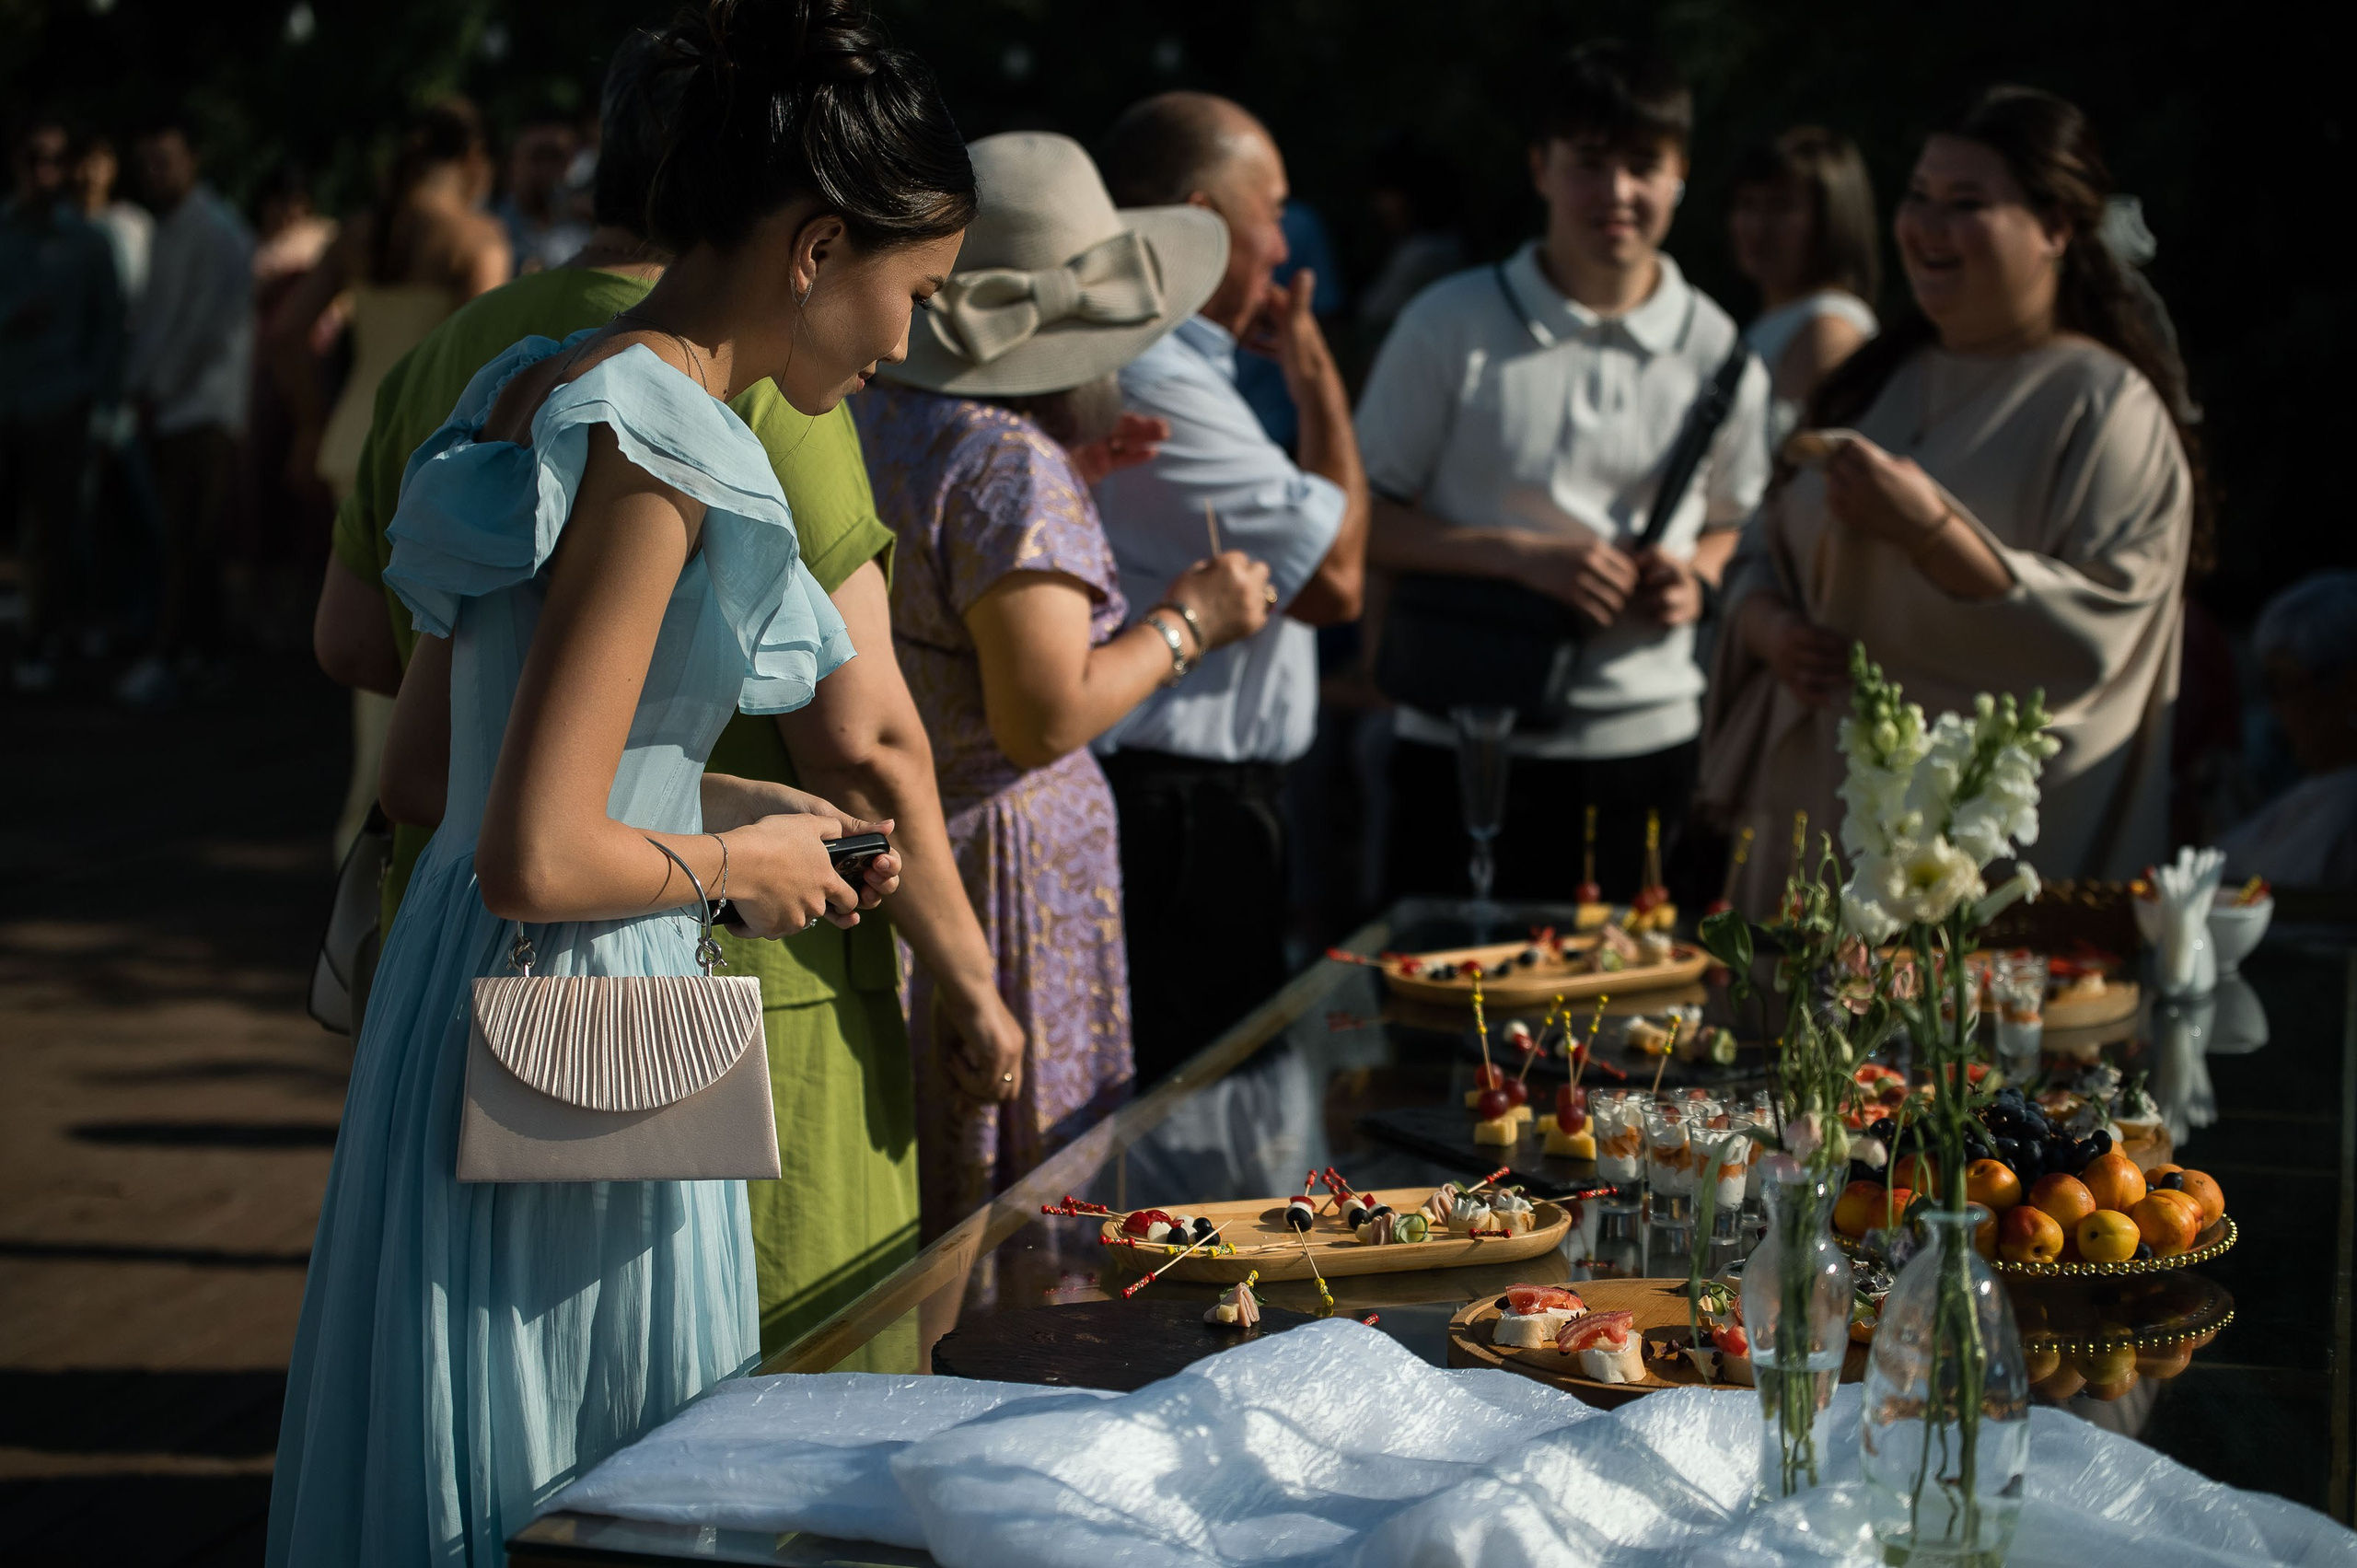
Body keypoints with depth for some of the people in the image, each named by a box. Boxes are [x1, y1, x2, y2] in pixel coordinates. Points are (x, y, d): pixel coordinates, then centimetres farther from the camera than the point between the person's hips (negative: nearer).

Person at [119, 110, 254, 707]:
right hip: (168, 407, 8)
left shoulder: (216, 230, -9)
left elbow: (215, 321, -14)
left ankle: (163, 657, -13)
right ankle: (202, 642, 14)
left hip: (205, 405, -8)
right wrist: (141, 383, 9)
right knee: (185, 534, 9)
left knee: (182, 535, -11)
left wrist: (161, 387, -10)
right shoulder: (167, 228, 18)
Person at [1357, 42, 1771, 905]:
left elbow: (1733, 519, 18)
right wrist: (1521, 555, -16)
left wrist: (1696, 580, -5)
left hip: (1644, 740, 2)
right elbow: (1362, 515, -2)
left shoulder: (1715, 352, 4)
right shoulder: (1453, 324, -4)